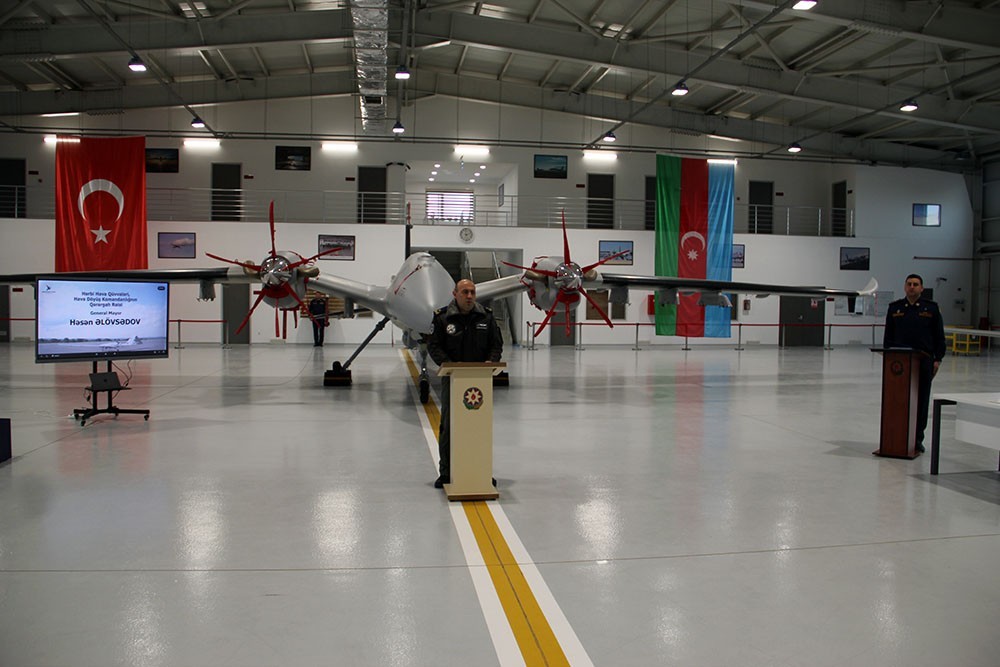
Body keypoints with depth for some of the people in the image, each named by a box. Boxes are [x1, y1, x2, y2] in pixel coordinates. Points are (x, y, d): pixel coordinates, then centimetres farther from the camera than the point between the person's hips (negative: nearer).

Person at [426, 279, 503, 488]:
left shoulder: (486, 316, 7)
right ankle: (446, 472, 10)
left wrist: (491, 361, -9)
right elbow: (433, 345, -2)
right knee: (448, 424, 1)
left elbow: (497, 344, 10)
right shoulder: (442, 317, 0)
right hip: (452, 378, -2)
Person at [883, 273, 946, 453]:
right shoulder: (895, 308, 8)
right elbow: (888, 336, 9)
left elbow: (939, 336, 5)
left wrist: (937, 359, -1)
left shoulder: (931, 308, 5)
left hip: (924, 360, 0)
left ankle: (918, 438, 12)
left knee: (921, 400, 3)